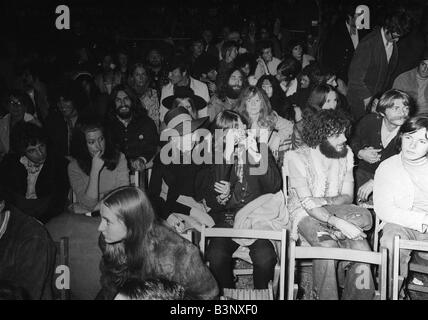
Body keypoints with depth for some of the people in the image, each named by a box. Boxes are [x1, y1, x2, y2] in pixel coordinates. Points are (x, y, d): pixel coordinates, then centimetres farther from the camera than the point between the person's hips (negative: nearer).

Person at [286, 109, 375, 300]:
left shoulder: (346, 154, 3)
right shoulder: (297, 158, -12)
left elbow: (348, 197, 2)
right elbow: (307, 203, -20)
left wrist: (323, 201, -18)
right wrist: (339, 223, -32)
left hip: (336, 211, 4)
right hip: (305, 213, -4)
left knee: (361, 247, -25)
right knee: (328, 247, -34)